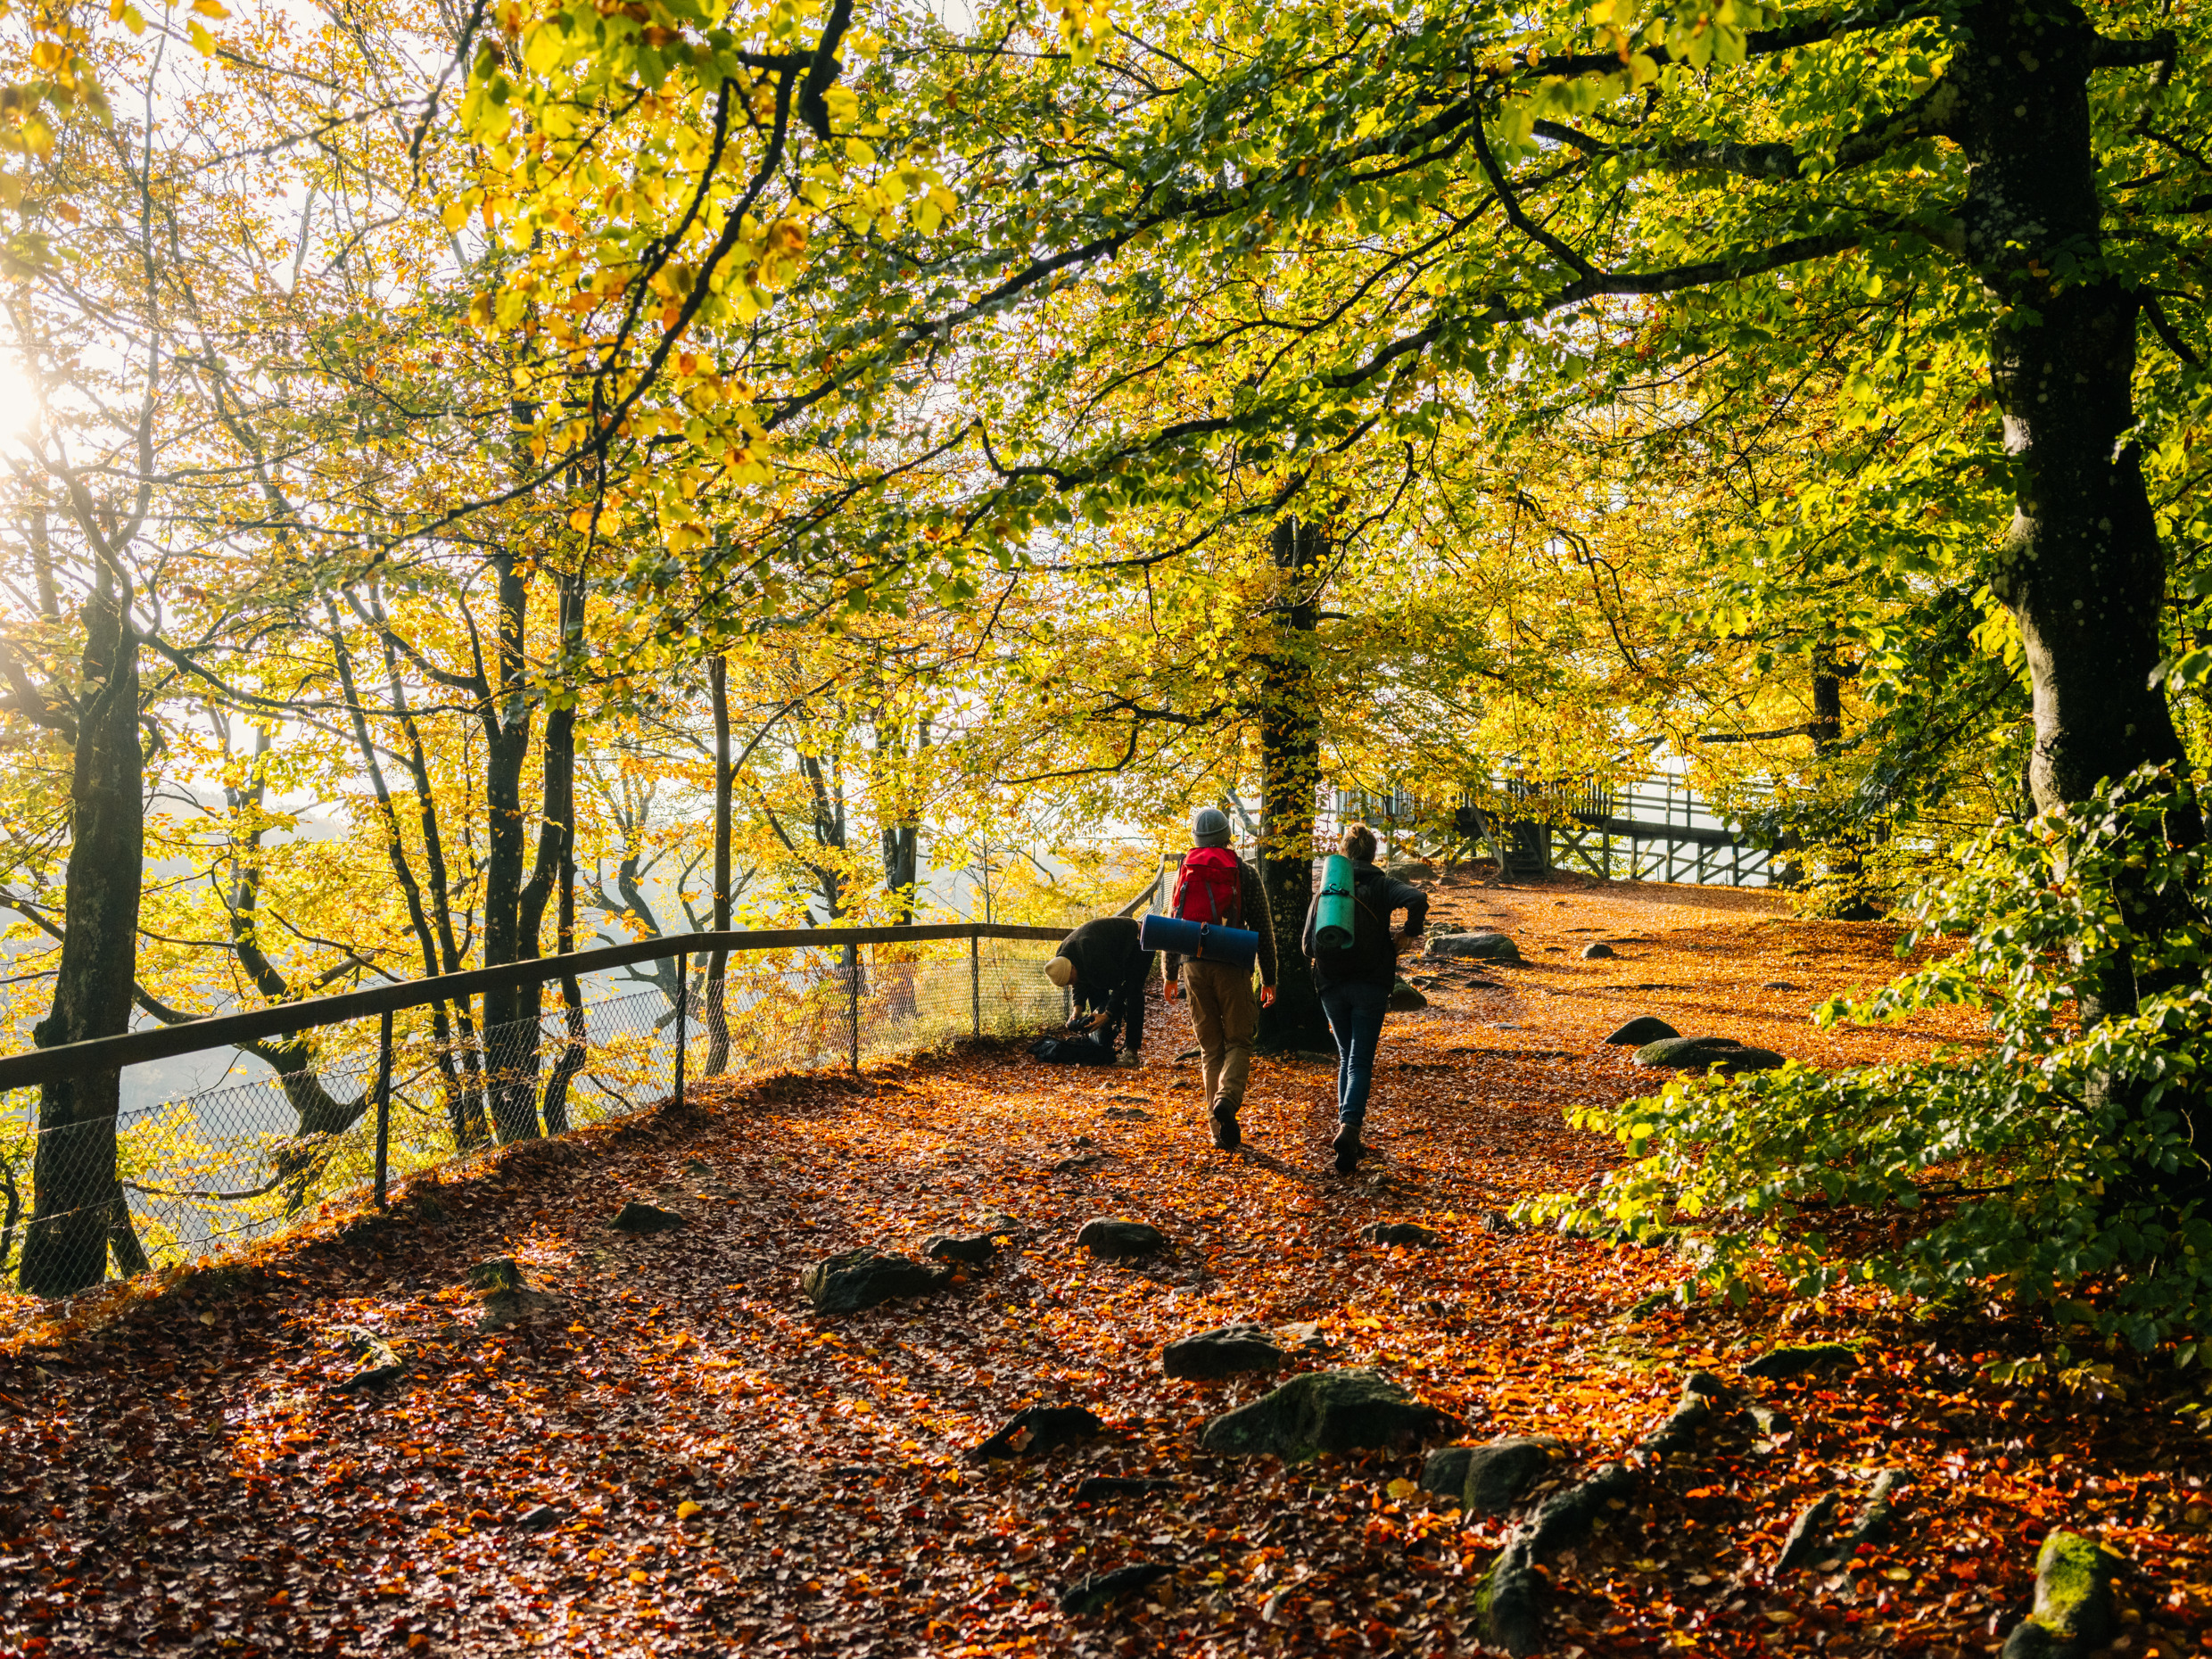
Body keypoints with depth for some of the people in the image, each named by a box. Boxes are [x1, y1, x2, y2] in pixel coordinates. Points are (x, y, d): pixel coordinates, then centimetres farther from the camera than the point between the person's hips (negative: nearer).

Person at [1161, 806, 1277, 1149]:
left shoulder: (1185, 872, 8)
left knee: (1210, 1048, 10)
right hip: (1232, 967, -2)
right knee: (1238, 1042, 8)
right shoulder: (1245, 873, 1)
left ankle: (1221, 1132, 7)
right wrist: (1269, 977, 8)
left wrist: (1171, 975, 19)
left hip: (1194, 966, 3)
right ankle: (1226, 1100, -20)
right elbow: (1262, 928, 1)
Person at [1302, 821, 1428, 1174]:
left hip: (1331, 987, 3)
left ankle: (1346, 1130, 15)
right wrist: (1409, 933, -5)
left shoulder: (1324, 891, 7)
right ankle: (1349, 1125, -23)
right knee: (1361, 1062, -2)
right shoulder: (1380, 886, 0)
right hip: (1370, 985, -2)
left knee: (1346, 1059, 18)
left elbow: (1308, 946, 5)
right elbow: (1417, 899, -21)